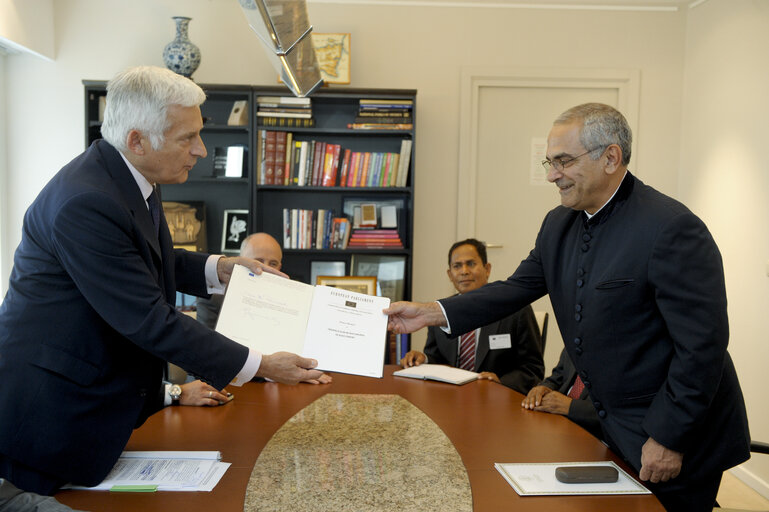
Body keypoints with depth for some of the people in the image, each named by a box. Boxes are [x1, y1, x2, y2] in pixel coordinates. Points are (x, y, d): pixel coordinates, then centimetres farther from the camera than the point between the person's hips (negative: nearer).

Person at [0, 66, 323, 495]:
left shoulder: (130, 177, 0)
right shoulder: (85, 202, -29)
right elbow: (149, 320, -28)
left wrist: (218, 269, 1)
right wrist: (257, 366, -24)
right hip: (53, 407, -9)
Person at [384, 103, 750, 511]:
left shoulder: (674, 229, -22)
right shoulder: (559, 224, 2)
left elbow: (701, 347, -22)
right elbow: (518, 288, 4)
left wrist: (668, 439, -19)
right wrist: (432, 312, -6)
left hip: (673, 435, -7)